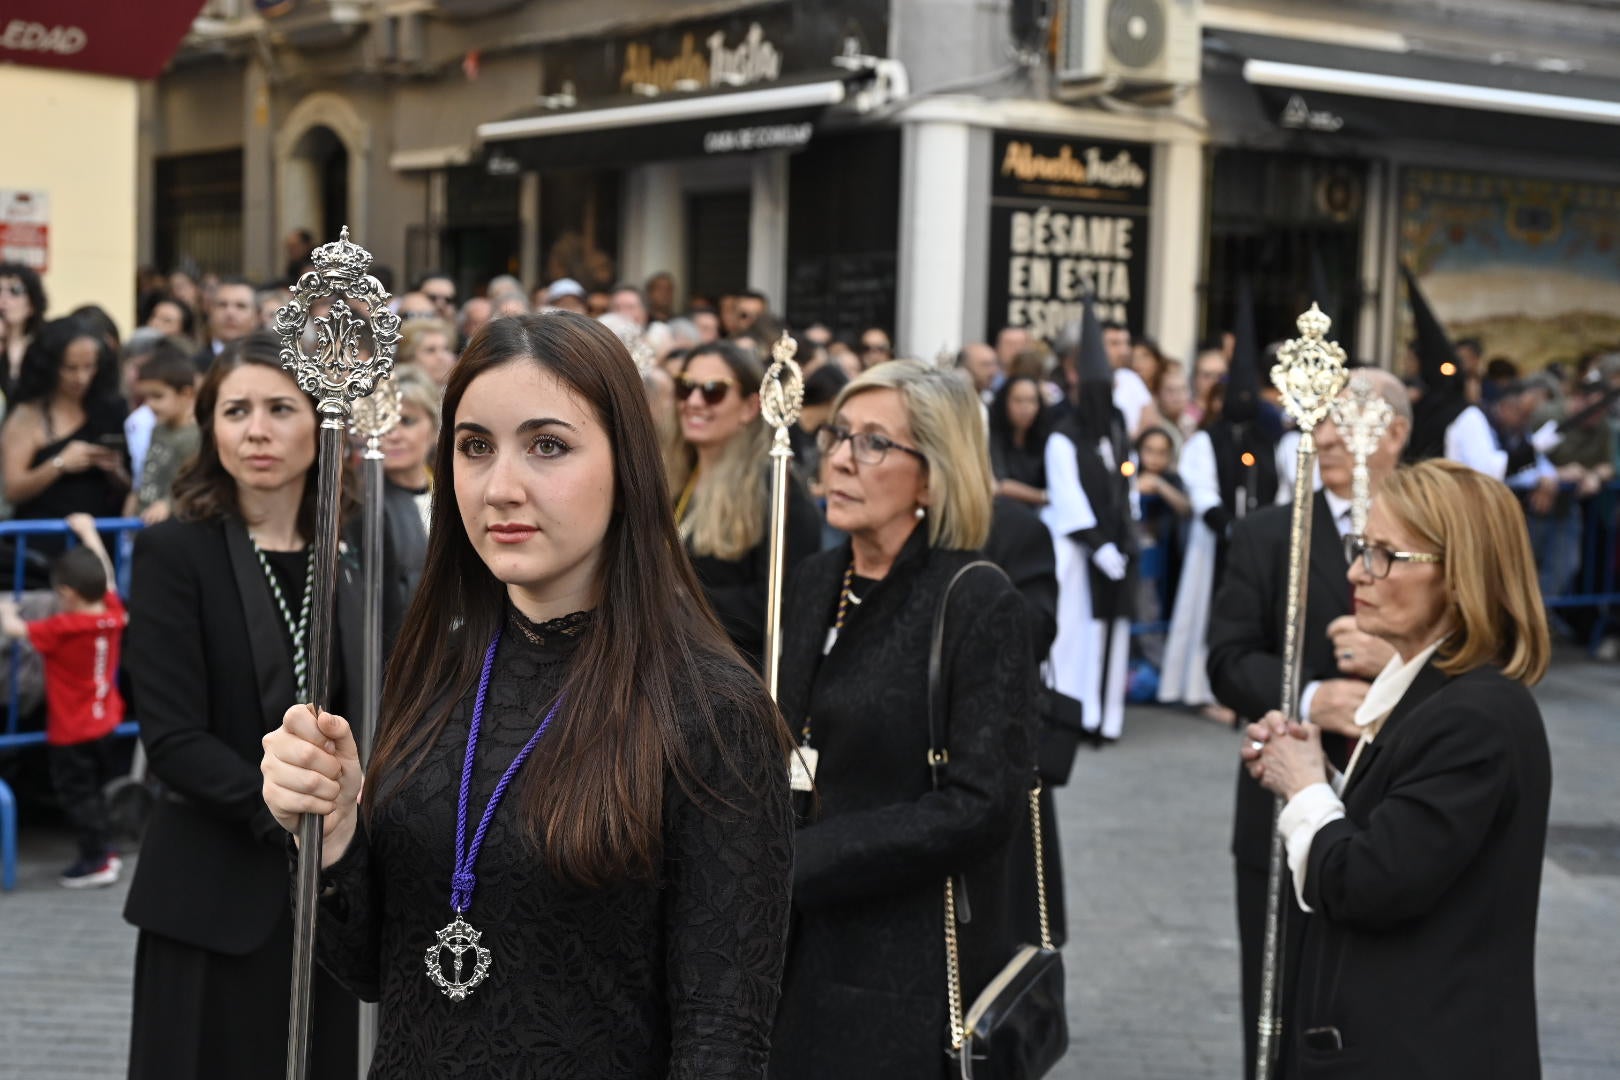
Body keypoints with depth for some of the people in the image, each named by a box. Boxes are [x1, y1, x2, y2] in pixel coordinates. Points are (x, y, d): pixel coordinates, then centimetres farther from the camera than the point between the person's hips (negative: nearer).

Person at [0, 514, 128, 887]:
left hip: (71, 734, -7)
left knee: (76, 794, 4)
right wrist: (88, 532, 20)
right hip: (104, 725, 7)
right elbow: (105, 576, 8)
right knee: (93, 790, 20)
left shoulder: (62, 629, -25)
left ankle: (96, 860, 6)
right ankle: (100, 852, 28)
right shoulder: (113, 613, -9)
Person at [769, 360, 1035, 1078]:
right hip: (798, 956, 6)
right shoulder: (818, 581, 7)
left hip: (908, 974, -6)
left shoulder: (980, 604, -13)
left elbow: (984, 807, -19)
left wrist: (796, 861, -20)